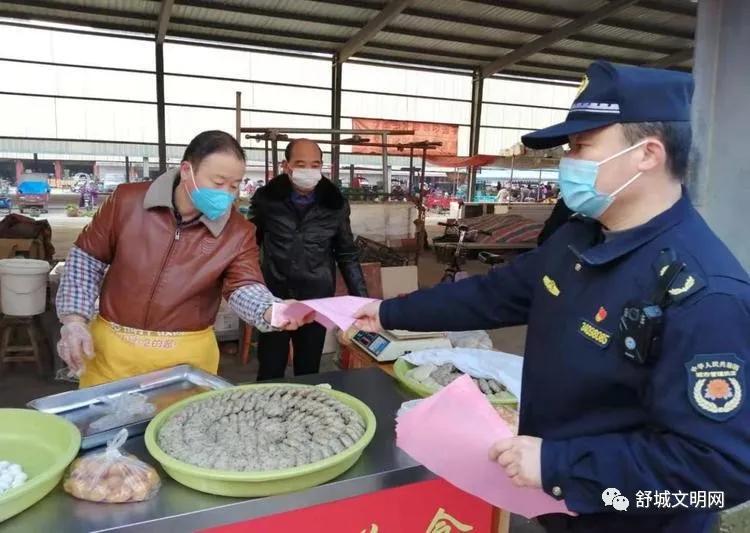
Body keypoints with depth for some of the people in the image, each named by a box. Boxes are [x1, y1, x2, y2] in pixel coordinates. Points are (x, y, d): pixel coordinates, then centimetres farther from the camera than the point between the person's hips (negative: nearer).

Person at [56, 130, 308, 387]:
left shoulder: (238, 232, -8)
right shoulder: (127, 200, -7)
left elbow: (244, 288, -16)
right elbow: (87, 257, 3)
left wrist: (271, 312, -38)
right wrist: (75, 319, -6)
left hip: (188, 354, 0)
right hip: (113, 347, 1)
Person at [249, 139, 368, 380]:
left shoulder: (335, 204, -1)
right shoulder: (266, 198, -3)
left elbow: (347, 254, 6)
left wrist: (361, 299, 2)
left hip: (317, 303, 1)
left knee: (309, 372, 12)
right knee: (270, 373, 8)